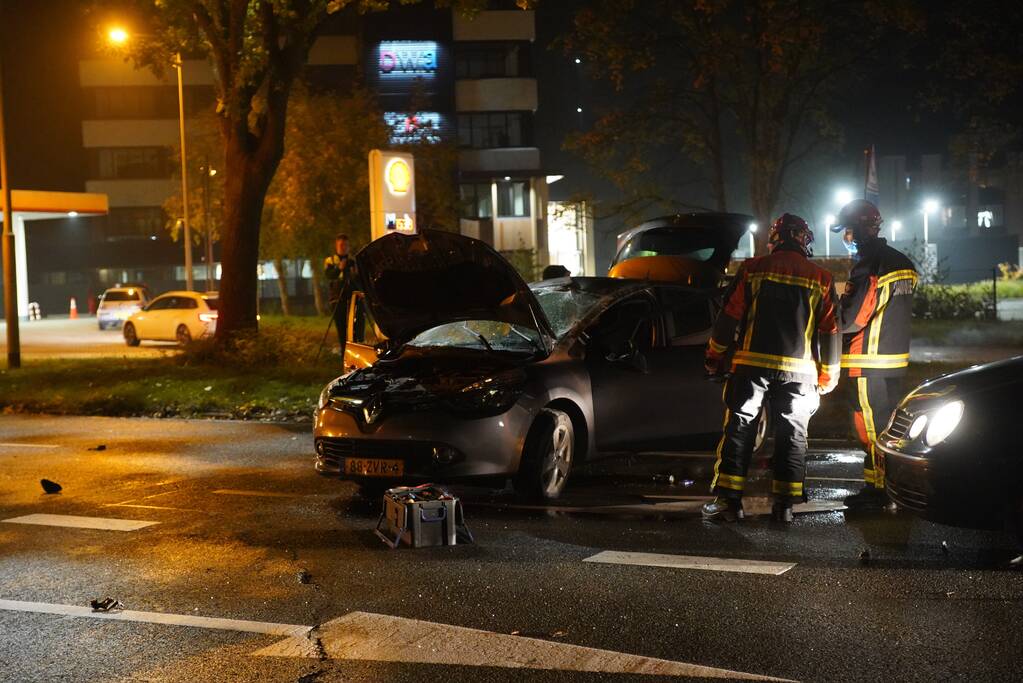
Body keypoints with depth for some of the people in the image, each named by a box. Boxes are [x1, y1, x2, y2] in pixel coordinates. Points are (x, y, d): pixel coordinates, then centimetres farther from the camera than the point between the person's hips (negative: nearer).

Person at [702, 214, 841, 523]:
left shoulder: (753, 269, 1)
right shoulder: (821, 279, 5)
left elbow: (729, 317, 0)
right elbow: (830, 332, 7)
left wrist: (715, 358, 11)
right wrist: (828, 376, 16)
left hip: (751, 364, -1)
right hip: (799, 370, 1)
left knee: (739, 428, 4)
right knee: (792, 434, 9)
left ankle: (729, 500, 0)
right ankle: (784, 503, 8)